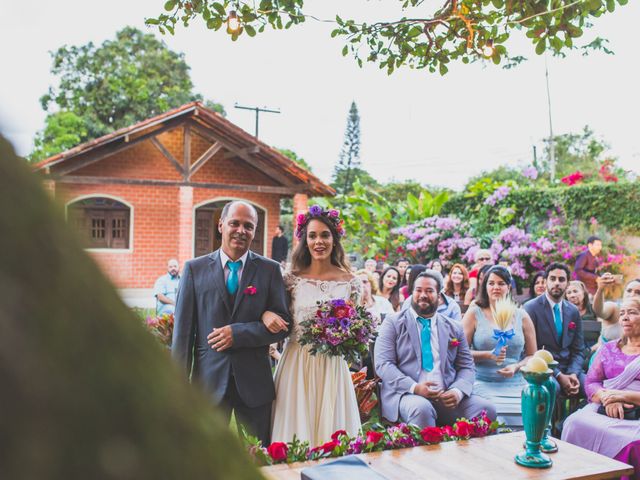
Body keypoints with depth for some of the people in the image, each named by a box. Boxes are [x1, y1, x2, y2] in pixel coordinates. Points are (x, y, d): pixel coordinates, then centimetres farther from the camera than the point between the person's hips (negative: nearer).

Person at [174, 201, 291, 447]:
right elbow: (183, 329, 0)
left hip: (255, 382, 0)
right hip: (209, 379, 0)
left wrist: (238, 333, -14)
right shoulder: (195, 269, 2)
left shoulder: (270, 269, 2)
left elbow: (283, 323, -1)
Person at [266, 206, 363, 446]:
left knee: (330, 427, 5)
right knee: (296, 428, 4)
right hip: (296, 363, 0)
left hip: (332, 366, 0)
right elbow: (280, 322, 9)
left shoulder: (350, 282, 2)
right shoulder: (293, 279, 1)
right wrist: (266, 314, -12)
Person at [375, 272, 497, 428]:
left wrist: (458, 391, -10)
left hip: (447, 397, 4)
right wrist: (414, 387, -19)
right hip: (406, 394, -3)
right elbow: (383, 364, -3)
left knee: (486, 409, -21)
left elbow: (466, 367, 14)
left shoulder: (453, 328, 17)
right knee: (421, 408, -37)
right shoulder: (393, 323, 6)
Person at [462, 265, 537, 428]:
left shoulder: (521, 316, 13)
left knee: (523, 423, -22)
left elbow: (532, 355, 15)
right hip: (483, 384, -2)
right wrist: (488, 355, -13)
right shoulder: (474, 314, 6)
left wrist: (516, 367, -5)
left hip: (516, 385, 2)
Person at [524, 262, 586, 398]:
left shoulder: (573, 311, 13)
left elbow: (578, 350, 12)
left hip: (569, 369, 5)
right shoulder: (531, 308, -4)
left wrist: (573, 374, -9)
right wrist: (558, 376, -18)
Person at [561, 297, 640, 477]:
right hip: (602, 411, 3)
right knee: (576, 423, -26)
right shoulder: (609, 348, 18)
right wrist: (607, 398, -11)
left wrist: (623, 396, -14)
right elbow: (591, 382, 10)